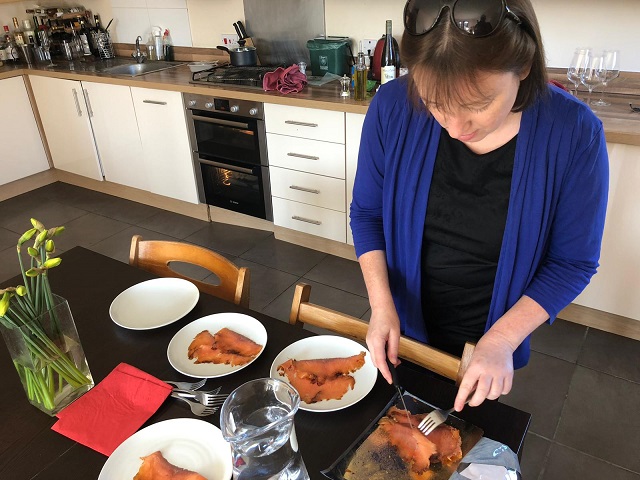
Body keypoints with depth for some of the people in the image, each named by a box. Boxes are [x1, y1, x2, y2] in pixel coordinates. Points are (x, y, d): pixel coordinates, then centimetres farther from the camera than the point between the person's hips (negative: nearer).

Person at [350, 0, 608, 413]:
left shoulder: (573, 134, -24)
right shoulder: (393, 107, -21)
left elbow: (573, 262, -13)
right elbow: (367, 213, -8)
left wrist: (502, 339, -23)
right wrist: (381, 305, -19)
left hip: (489, 339, -1)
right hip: (405, 326, 2)